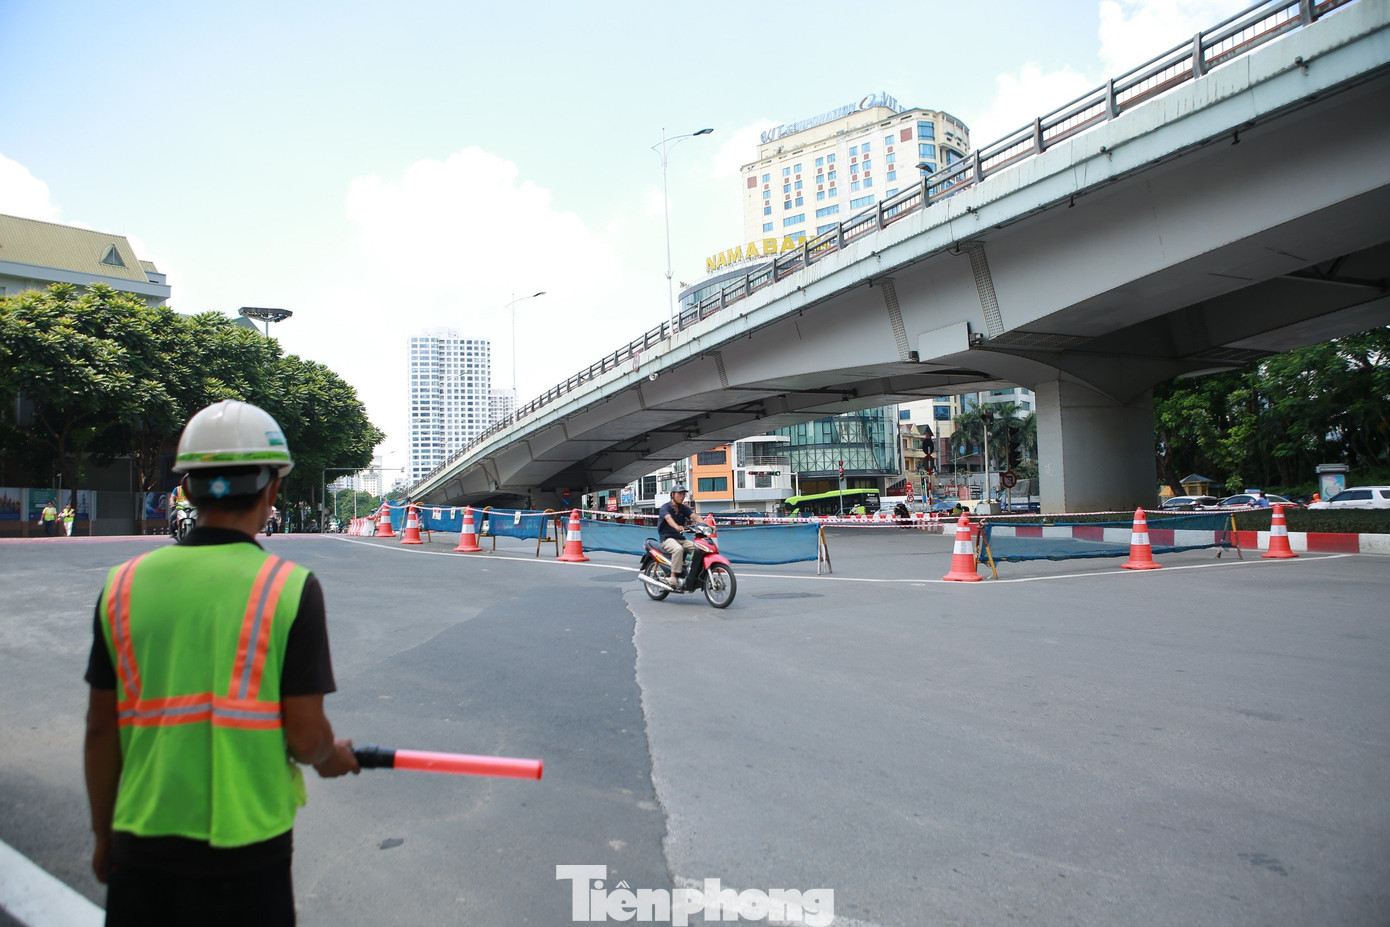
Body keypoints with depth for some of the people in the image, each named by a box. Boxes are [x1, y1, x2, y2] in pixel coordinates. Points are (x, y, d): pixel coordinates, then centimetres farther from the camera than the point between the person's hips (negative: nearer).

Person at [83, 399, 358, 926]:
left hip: (141, 847, 3)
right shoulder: (290, 588, -15)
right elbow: (305, 737, -14)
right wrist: (331, 758, 9)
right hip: (244, 847, -3)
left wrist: (104, 834, 17)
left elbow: (101, 731, 4)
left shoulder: (123, 586, -3)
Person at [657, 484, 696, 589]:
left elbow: (694, 516, -6)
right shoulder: (665, 507, -7)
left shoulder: (684, 508, 12)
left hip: (680, 538, 6)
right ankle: (673, 577, -32)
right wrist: (677, 527, -51)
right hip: (667, 538, -6)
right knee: (678, 549, -37)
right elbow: (668, 518, -29)